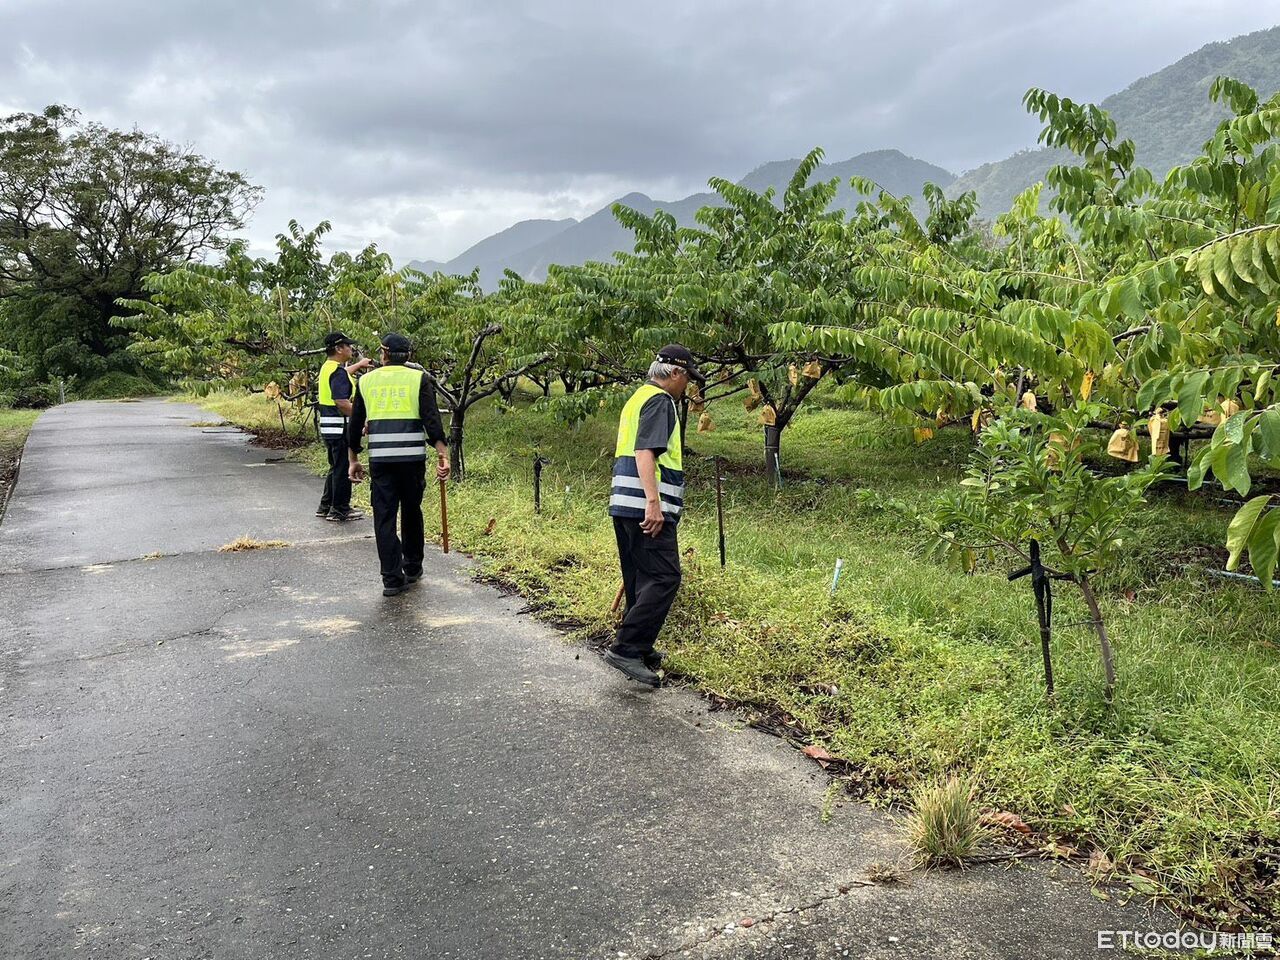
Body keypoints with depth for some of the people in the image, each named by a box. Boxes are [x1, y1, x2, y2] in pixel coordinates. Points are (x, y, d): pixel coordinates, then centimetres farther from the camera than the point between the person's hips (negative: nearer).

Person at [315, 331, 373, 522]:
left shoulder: (327, 367, 13)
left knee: (336, 467, 20)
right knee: (342, 469, -1)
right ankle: (340, 511, 6)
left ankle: (325, 507, 28)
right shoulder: (338, 372, -19)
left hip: (328, 426, 10)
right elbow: (342, 403, -28)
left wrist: (358, 365, 44)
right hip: (340, 427, -10)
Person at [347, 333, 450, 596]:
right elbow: (432, 419, -7)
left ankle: (392, 579, 1)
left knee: (384, 517, 4)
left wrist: (353, 460, 22)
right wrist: (443, 456, -9)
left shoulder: (366, 380, 12)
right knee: (411, 512, 16)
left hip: (379, 458, 1)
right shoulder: (419, 378, 4)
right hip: (413, 456, 0)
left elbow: (355, 424, 14)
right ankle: (413, 568, 28)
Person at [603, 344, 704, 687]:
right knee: (664, 578, -11)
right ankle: (625, 649, -13)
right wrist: (654, 502, -27)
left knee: (640, 580, 14)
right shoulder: (660, 401, -8)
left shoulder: (638, 398, 23)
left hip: (624, 505, 11)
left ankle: (639, 650, 20)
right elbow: (645, 452, -21)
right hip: (646, 507, -11)